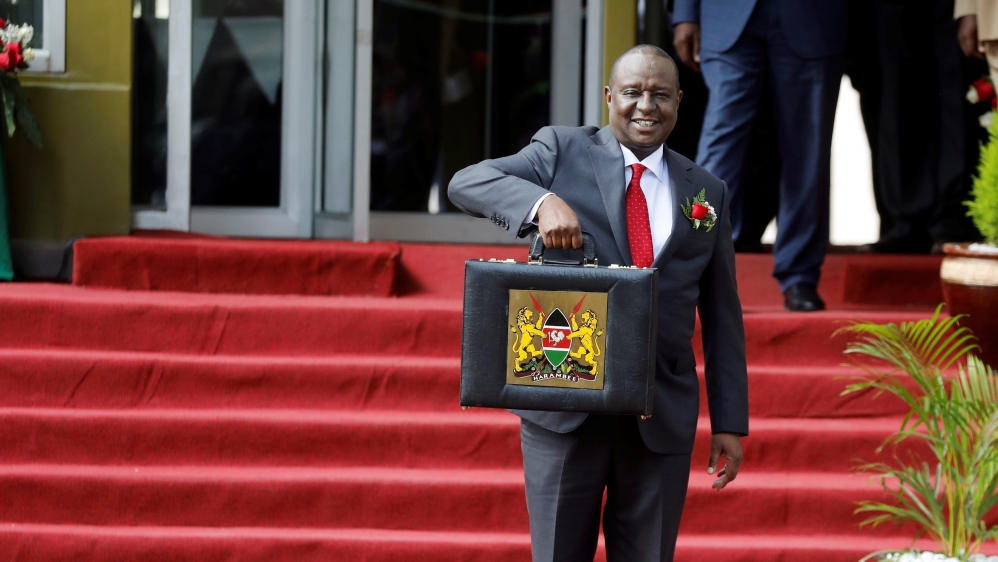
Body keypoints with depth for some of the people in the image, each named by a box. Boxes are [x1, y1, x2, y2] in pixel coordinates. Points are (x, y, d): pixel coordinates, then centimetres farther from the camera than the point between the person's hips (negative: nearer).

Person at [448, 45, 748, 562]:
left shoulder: (706, 193, 11)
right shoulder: (562, 152, 4)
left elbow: (722, 317, 12)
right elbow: (466, 184, -10)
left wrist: (730, 422, 7)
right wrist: (542, 201, -28)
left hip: (661, 420, 2)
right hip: (564, 408, -2)